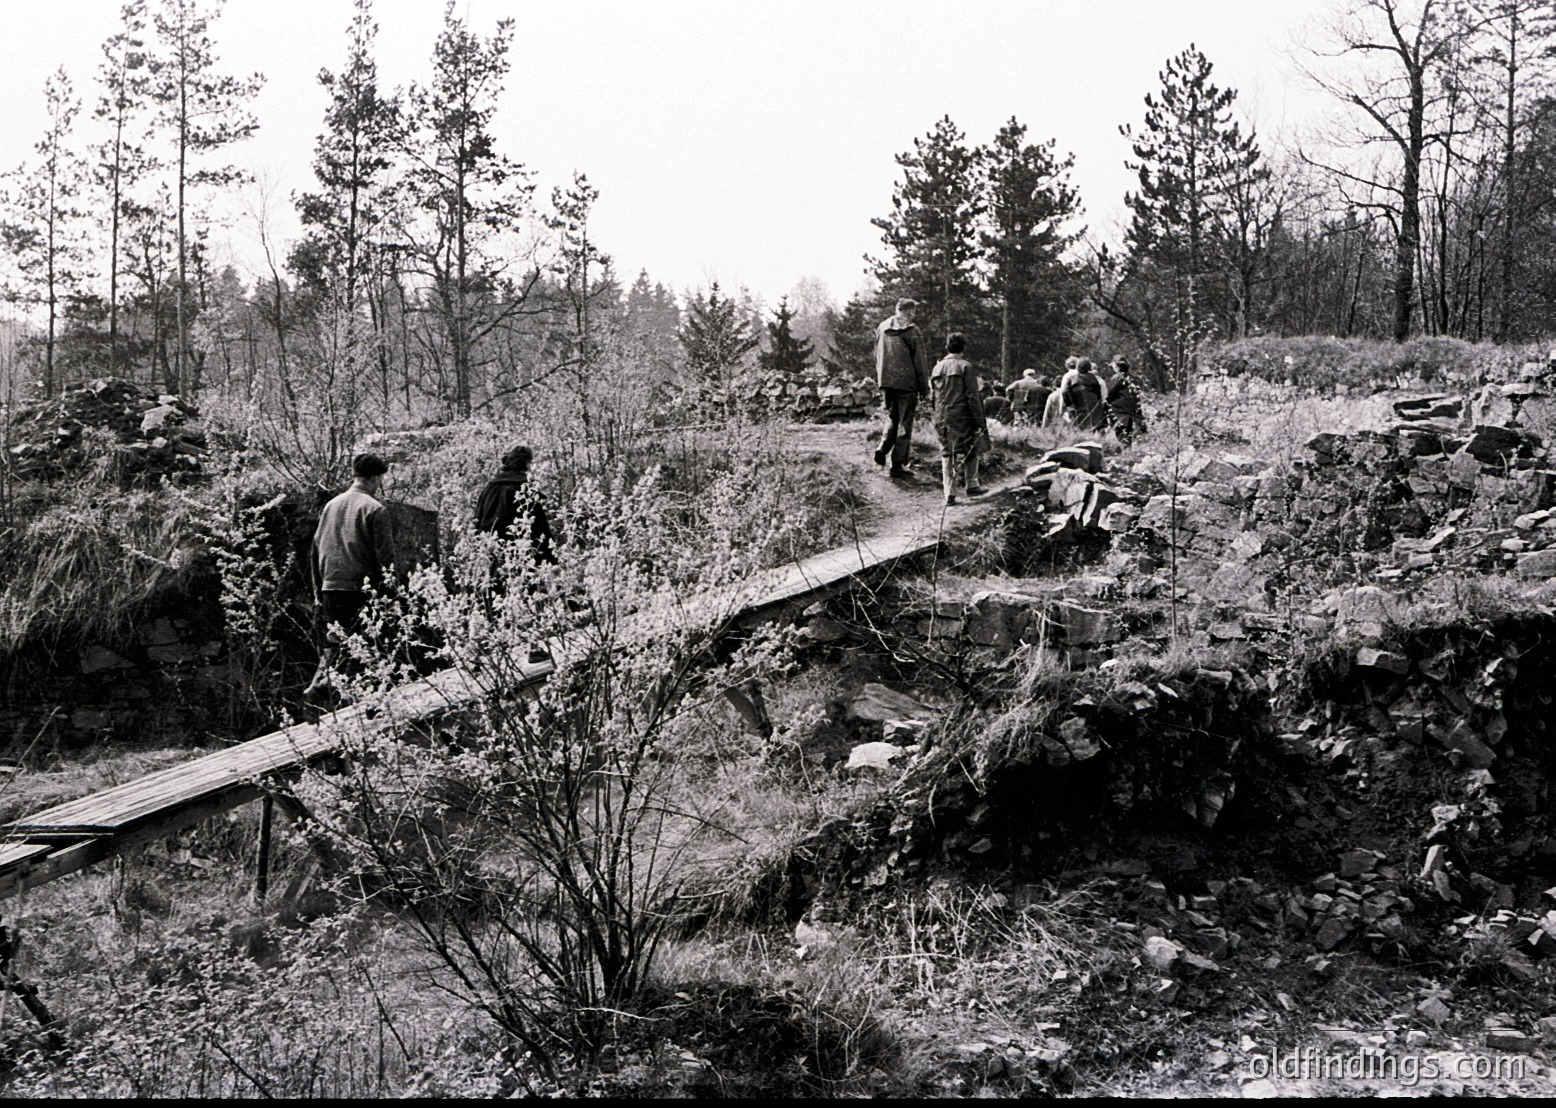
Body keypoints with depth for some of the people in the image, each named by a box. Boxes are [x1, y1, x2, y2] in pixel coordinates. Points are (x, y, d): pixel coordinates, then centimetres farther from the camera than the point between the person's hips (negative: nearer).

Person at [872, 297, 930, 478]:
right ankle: (898, 464, 4)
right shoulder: (911, 330, -10)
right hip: (907, 382, -5)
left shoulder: (882, 328, 6)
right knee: (905, 423, 4)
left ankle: (882, 448, -2)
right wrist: (924, 388, -3)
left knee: (892, 418, 20)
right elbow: (918, 361, -9)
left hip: (886, 382, 5)